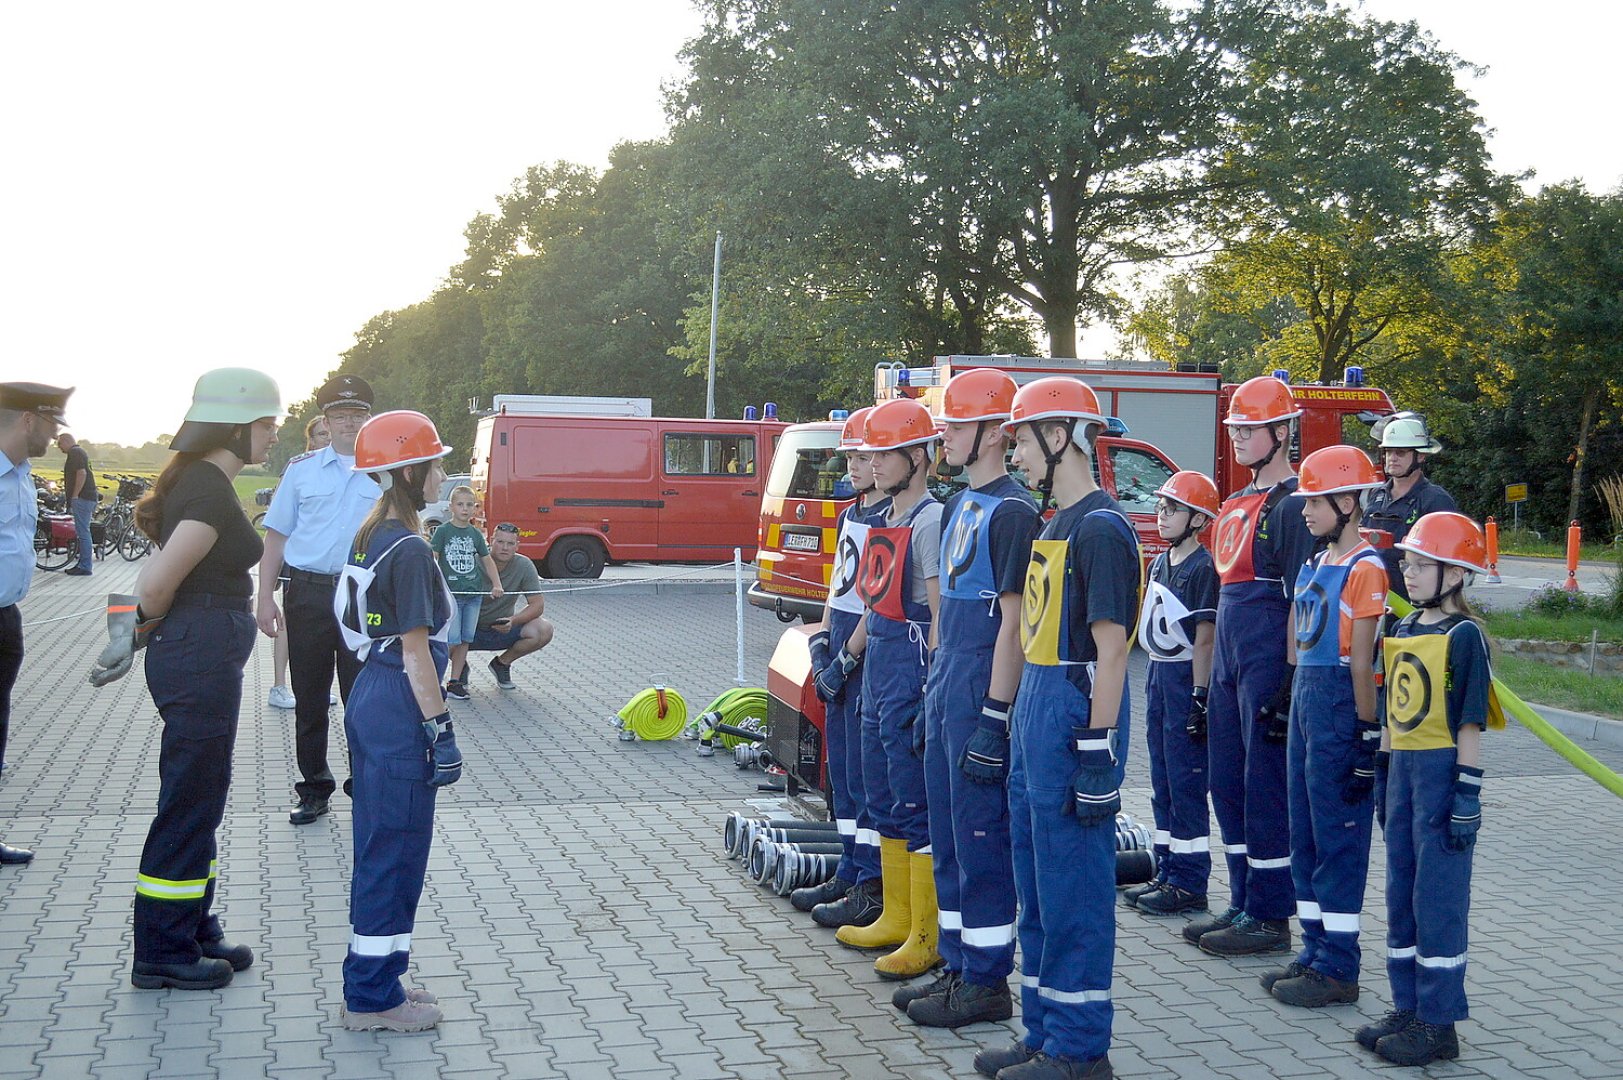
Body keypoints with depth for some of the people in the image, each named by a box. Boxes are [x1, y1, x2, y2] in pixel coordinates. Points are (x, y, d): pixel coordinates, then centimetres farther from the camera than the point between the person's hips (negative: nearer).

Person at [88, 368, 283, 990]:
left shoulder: (195, 481, 13)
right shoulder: (212, 492, -19)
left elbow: (159, 577, 13)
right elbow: (159, 584, -21)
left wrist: (132, 631, 6)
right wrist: (142, 634, -3)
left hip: (196, 657, 10)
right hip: (202, 656, -10)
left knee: (200, 799, 17)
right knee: (190, 804, 0)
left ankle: (194, 933, 29)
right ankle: (164, 954, 12)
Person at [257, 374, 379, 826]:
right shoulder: (302, 468, 8)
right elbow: (277, 536, 8)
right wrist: (266, 597, 1)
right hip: (307, 593, 1)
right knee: (309, 699, 9)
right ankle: (314, 789, 21)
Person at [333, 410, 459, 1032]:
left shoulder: (371, 537, 12)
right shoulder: (409, 551, -17)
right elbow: (416, 650, -19)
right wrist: (439, 726, -16)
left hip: (370, 697, 10)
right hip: (399, 710, -10)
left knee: (380, 847, 16)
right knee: (395, 850, -1)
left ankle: (374, 981, 26)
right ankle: (373, 999, 8)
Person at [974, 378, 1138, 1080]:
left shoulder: (1101, 529, -14)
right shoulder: (1055, 525, 15)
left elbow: (1110, 651, -18)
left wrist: (1098, 757, -20)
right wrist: (1024, 719, 18)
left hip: (1075, 717, -10)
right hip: (1037, 708, 10)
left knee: (1072, 891, -1)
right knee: (1038, 889, 15)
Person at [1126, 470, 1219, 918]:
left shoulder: (1203, 567, -13)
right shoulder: (1160, 563, 13)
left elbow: (1204, 638, -16)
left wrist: (1199, 697, -18)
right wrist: (1153, 679, 18)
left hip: (1187, 679, -9)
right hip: (1158, 675, 9)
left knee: (1186, 783, -3)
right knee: (1162, 781, 14)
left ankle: (1189, 884, 4)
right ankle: (1167, 872, 23)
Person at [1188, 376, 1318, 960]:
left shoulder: (1291, 505, -11)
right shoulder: (1236, 504, 17)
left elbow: (1300, 601, -15)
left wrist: (1288, 684, -19)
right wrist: (1210, 680, 19)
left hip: (1267, 664, -9)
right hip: (1229, 662, 9)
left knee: (1265, 787, -3)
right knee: (1227, 784, 12)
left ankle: (1270, 917, 7)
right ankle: (1242, 904, 22)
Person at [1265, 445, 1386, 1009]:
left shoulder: (1365, 569, -13)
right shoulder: (1314, 564, 14)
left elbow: (1360, 661, -16)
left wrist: (1366, 734, -16)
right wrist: (1294, 702, 17)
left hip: (1340, 705, -9)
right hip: (1304, 699, 9)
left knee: (1338, 836, -2)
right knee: (1305, 833, 14)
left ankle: (1338, 968, 7)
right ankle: (1315, 951, 24)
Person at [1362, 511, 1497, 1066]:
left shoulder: (1463, 635, -12)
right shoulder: (1405, 629, 11)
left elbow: (1470, 723, -13)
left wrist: (1467, 796, -15)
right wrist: (1384, 773, 17)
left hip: (1443, 771, -8)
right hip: (1403, 768, 8)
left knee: (1438, 896, -1)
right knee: (1401, 891, 13)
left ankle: (1438, 1024, 8)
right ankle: (1407, 1007, 24)